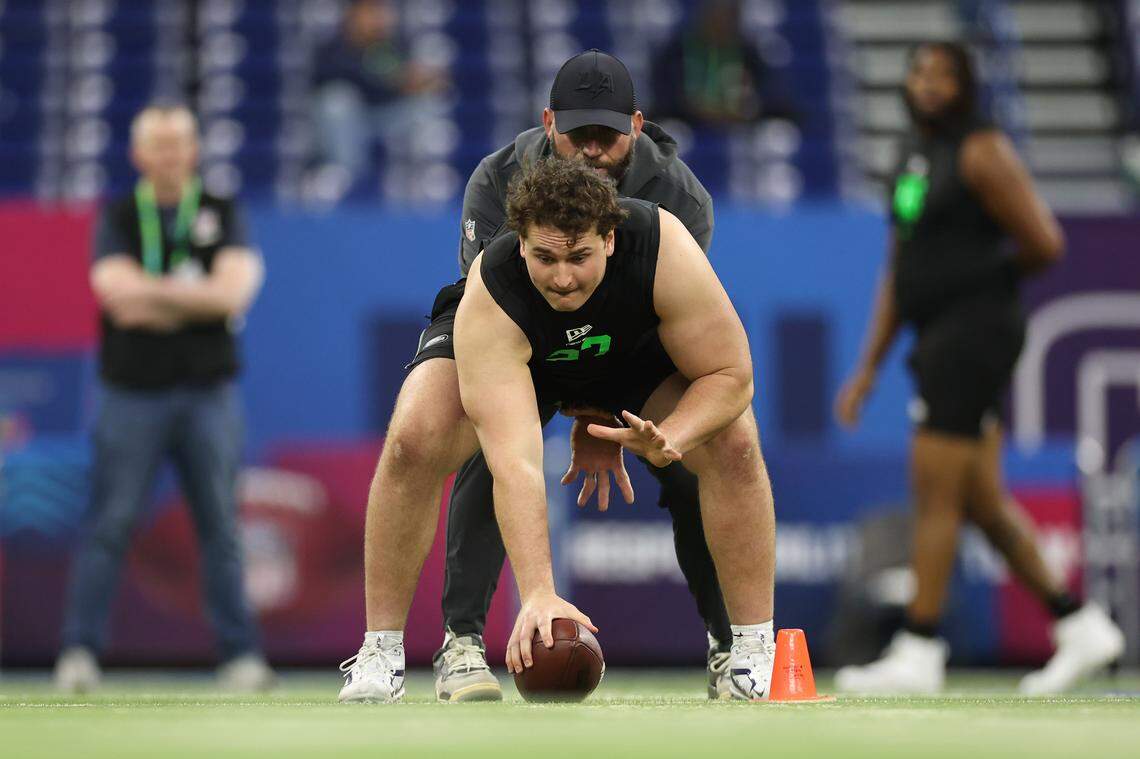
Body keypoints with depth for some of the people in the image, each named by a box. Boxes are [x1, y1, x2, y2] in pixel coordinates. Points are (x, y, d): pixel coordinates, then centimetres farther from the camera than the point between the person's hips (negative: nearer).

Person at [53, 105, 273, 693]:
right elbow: (118, 293, -11)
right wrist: (198, 296, -10)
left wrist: (152, 296, -10)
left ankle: (240, 655, 5)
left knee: (221, 527, 2)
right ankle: (79, 651, -3)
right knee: (111, 524, -5)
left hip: (208, 395, 1)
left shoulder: (222, 215, 8)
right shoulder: (119, 219, 5)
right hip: (133, 395, -1)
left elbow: (234, 290, -8)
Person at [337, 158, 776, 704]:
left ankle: (754, 653, -10)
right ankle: (380, 650, -16)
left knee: (735, 443, -24)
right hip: (510, 354, -1)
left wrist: (668, 439, -46)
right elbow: (514, 461, -50)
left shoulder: (664, 249, -39)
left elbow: (730, 376, -27)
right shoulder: (490, 301, -43)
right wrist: (538, 593, -59)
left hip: (637, 354, 2)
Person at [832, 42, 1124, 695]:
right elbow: (900, 273, 21)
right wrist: (869, 369, 17)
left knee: (935, 491, -10)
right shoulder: (914, 156, 18)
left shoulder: (982, 152, -9)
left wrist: (987, 279, 2)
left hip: (975, 332, -9)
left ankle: (918, 654, -7)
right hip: (937, 340, 9)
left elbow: (1044, 245, -15)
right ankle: (1082, 627, 18)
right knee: (982, 502, 10)